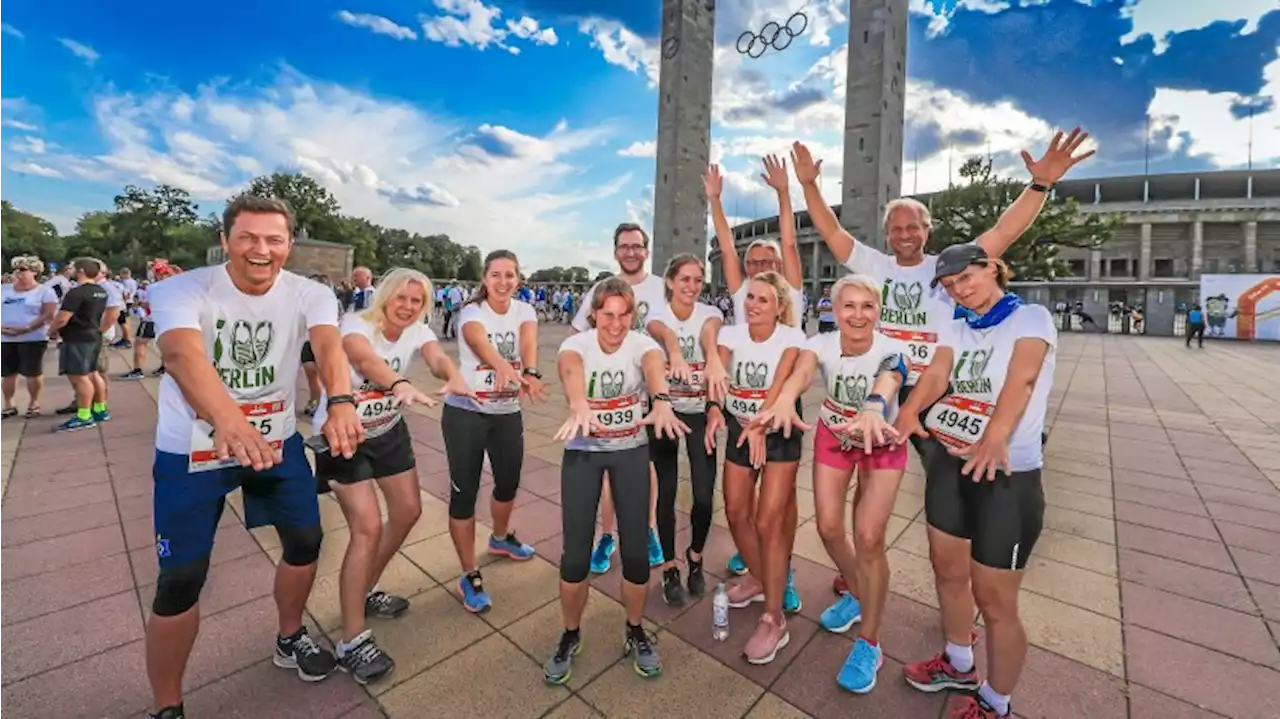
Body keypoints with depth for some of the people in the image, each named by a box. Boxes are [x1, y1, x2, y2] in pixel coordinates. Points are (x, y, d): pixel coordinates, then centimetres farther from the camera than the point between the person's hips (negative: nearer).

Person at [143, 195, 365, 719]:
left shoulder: (309, 295, -12)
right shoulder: (182, 290, -19)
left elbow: (329, 345, -32)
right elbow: (182, 354, -39)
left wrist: (340, 403, -53)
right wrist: (228, 421, -60)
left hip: (277, 439, 3)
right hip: (192, 450, -3)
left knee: (306, 540, 11)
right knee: (181, 579, 0)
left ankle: (290, 639, 39)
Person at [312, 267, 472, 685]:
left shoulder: (417, 332, -7)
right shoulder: (356, 325, -23)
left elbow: (437, 358, -29)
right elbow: (364, 357, -47)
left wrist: (454, 378, -53)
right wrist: (400, 384, -67)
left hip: (388, 431, 6)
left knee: (408, 511, 10)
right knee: (368, 528, -13)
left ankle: (366, 592, 34)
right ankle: (352, 642, 2)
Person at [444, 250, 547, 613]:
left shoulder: (524, 311, -2)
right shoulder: (471, 311, -13)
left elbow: (529, 341, -24)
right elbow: (479, 341, -36)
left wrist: (530, 372, -46)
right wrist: (503, 366, -58)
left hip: (508, 414, 4)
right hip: (465, 413, -4)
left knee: (509, 484, 18)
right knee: (464, 492, 0)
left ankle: (500, 538, 49)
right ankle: (469, 576, 19)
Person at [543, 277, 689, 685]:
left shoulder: (641, 344, -11)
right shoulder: (577, 344, -12)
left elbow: (655, 366, -35)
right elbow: (570, 369, -36)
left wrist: (662, 401, -58)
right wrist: (578, 405, -59)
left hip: (632, 452, 1)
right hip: (582, 452, 0)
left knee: (635, 551, 3)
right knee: (576, 555, 0)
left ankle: (636, 633, 32)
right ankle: (570, 636, 30)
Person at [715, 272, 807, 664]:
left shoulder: (791, 337, -14)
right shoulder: (730, 333, -6)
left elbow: (779, 384, -30)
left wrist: (760, 425, -45)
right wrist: (715, 410, -40)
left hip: (779, 434, -4)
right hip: (739, 430, 4)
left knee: (768, 522, -6)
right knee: (736, 512, 11)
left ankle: (773, 620, 10)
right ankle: (758, 577, 39)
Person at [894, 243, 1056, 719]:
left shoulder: (1031, 318, -8)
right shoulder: (956, 329, 9)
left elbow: (1021, 377, -26)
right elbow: (936, 373, -8)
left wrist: (996, 436, -44)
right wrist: (910, 411, -28)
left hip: (1007, 474, -6)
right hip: (948, 464, 6)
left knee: (994, 600, 6)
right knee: (948, 571, 20)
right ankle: (959, 665, 45)